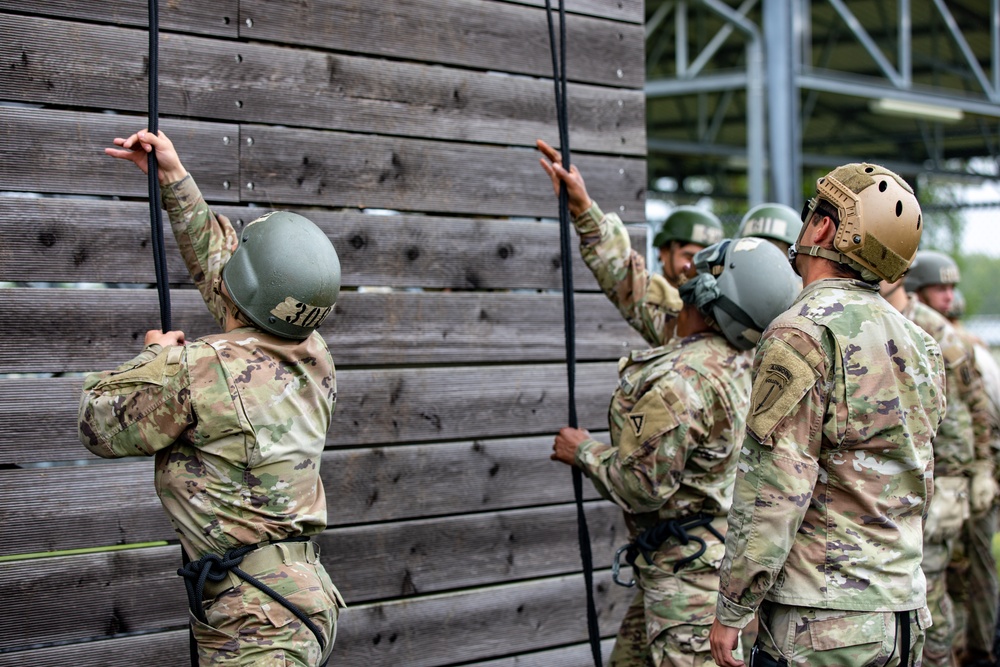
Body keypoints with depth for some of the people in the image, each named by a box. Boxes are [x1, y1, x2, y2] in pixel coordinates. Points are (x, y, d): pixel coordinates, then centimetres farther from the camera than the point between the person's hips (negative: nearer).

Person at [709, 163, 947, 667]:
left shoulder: (802, 333, -14)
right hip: (905, 615, 8)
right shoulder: (918, 342, 12)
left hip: (819, 625, -8)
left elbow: (773, 489, -18)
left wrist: (732, 611, -12)